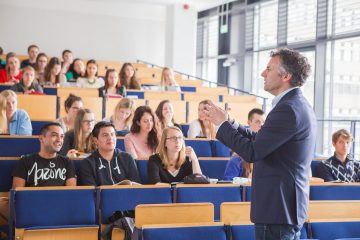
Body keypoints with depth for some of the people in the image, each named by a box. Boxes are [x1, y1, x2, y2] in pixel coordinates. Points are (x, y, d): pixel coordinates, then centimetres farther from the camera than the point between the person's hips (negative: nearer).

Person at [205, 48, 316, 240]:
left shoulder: (288, 109, -20)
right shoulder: (298, 105, 12)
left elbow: (252, 152, -22)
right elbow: (260, 140, 14)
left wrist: (223, 124, -10)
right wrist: (229, 123, 8)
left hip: (278, 207, -10)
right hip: (289, 204, 10)